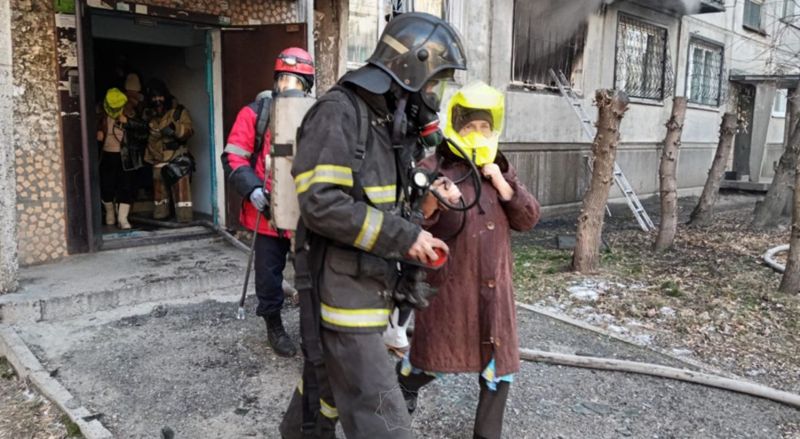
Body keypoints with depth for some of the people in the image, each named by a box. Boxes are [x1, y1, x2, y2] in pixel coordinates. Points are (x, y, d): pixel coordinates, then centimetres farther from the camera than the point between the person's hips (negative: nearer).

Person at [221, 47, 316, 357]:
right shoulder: (255, 113, -4)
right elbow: (233, 157, -4)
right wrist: (252, 189, -18)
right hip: (267, 212, -1)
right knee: (269, 273, 12)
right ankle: (274, 326, 33)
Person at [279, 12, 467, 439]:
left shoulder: (391, 122, 12)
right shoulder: (340, 111, -15)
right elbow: (321, 203, -24)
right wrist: (402, 237, -20)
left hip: (369, 285, 9)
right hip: (341, 288, -9)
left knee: (329, 380, 25)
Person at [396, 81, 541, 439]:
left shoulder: (501, 168, 8)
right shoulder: (435, 168, -9)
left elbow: (528, 219, 4)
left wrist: (504, 186, -10)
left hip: (493, 285, 5)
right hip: (447, 283, -4)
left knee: (499, 362, 11)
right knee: (434, 356, 11)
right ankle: (405, 384, 45)